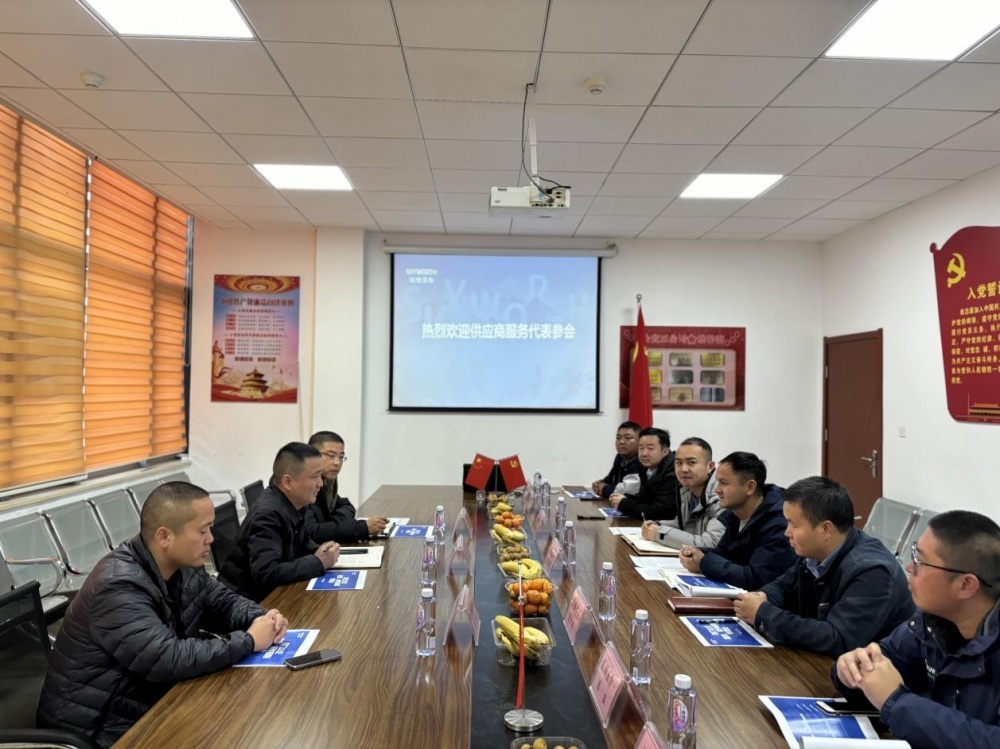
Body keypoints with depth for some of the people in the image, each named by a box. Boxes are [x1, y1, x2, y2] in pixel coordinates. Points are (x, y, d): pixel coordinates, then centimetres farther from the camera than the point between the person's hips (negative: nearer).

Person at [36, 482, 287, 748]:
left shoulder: (184, 566, -3)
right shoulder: (119, 586, -28)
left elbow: (222, 601, 10)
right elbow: (167, 661, -34)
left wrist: (259, 618, -11)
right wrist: (249, 641, -26)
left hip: (153, 703, 7)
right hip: (105, 726, -7)